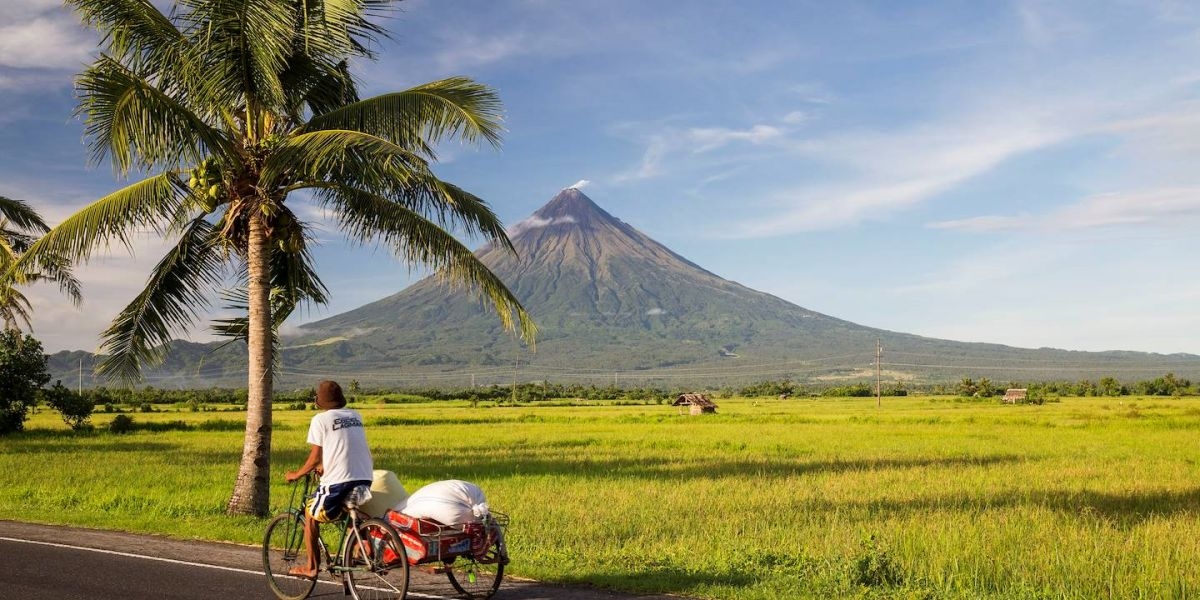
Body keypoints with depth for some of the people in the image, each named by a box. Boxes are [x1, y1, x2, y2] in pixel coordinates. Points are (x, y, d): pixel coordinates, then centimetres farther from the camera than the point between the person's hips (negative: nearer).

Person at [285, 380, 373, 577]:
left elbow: (315, 458, -3)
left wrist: (296, 474, 13)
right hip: (365, 478, 6)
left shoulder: (321, 420, -2)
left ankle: (311, 566, 18)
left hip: (338, 481, -6)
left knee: (311, 515, 17)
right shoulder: (356, 416, 16)